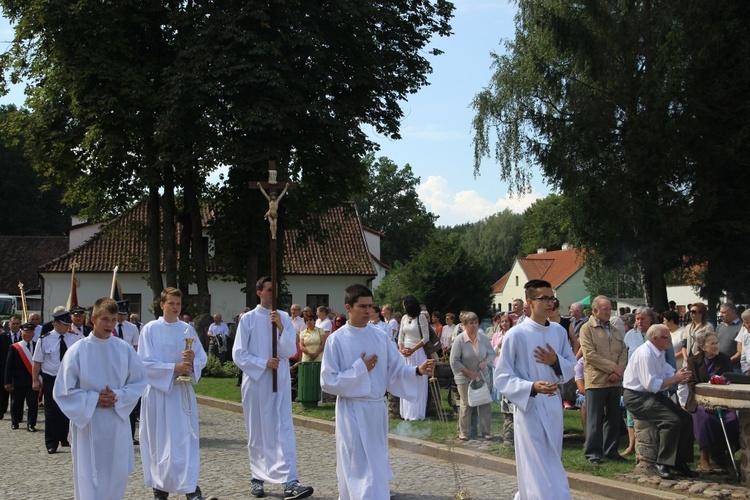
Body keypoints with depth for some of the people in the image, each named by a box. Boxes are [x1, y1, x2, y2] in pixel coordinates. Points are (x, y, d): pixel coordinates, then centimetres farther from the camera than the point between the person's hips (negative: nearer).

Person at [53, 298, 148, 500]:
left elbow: (140, 381, 4)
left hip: (117, 423, 3)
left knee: (117, 476, 11)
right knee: (91, 478, 2)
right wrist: (93, 399, -14)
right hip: (88, 424, -2)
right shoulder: (77, 351, -9)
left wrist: (118, 396, -11)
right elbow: (63, 391, -5)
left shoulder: (124, 349, -2)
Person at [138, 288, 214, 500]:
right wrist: (174, 368, -18)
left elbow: (202, 358, 7)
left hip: (182, 390, 2)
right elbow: (145, 362, -9)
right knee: (159, 440, 4)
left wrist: (192, 361, -15)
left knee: (186, 438, -1)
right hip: (158, 389, -2)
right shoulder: (150, 329, -4)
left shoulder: (187, 329, 5)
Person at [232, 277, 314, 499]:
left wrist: (281, 328, -15)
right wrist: (264, 363, -14)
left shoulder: (284, 317, 4)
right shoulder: (248, 319, -2)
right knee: (257, 431, 8)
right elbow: (239, 354, -4)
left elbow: (291, 351, -2)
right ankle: (258, 478, 22)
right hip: (256, 381, -1)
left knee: (284, 429, -8)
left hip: (280, 381, 1)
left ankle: (290, 482, -16)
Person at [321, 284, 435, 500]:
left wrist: (418, 370, -17)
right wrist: (359, 369, -14)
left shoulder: (380, 338, 4)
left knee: (375, 465, 15)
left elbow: (396, 370, 1)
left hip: (377, 409, 5)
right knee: (361, 469, -5)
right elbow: (328, 381, -10)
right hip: (352, 411, -5)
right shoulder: (337, 340, -9)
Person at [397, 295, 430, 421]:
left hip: (418, 352, -6)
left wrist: (413, 349, -14)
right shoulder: (404, 318, 9)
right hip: (405, 353, 6)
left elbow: (426, 337, -9)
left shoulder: (421, 317, -7)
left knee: (417, 382, -3)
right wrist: (401, 349, -5)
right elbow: (401, 336, 12)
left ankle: (416, 413, 1)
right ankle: (406, 412, 14)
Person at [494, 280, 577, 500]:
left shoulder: (559, 331, 3)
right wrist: (531, 387, -26)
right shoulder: (516, 334, -12)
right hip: (528, 407, -6)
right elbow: (502, 376, -10)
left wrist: (556, 362, -11)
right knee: (537, 468, -5)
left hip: (553, 406, 6)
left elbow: (572, 367, 11)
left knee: (549, 464, 16)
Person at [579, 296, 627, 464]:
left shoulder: (616, 330, 17)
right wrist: (613, 367, -13)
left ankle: (611, 450, 20)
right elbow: (590, 355, -13)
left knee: (613, 418, 11)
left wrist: (619, 370, -8)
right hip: (596, 380, -6)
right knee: (595, 419, -1)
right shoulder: (587, 329, -4)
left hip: (615, 381, 6)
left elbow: (624, 352, 11)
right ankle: (593, 452, 6)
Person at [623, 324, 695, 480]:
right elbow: (651, 384, -25)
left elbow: (669, 373, 8)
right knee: (672, 420, -25)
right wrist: (675, 379, -20)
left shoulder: (659, 353, 11)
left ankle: (680, 461, 8)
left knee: (686, 419, -1)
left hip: (654, 395, 10)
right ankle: (661, 464, -16)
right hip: (638, 398, -10)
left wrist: (680, 375, -14)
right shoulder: (645, 354, -20)